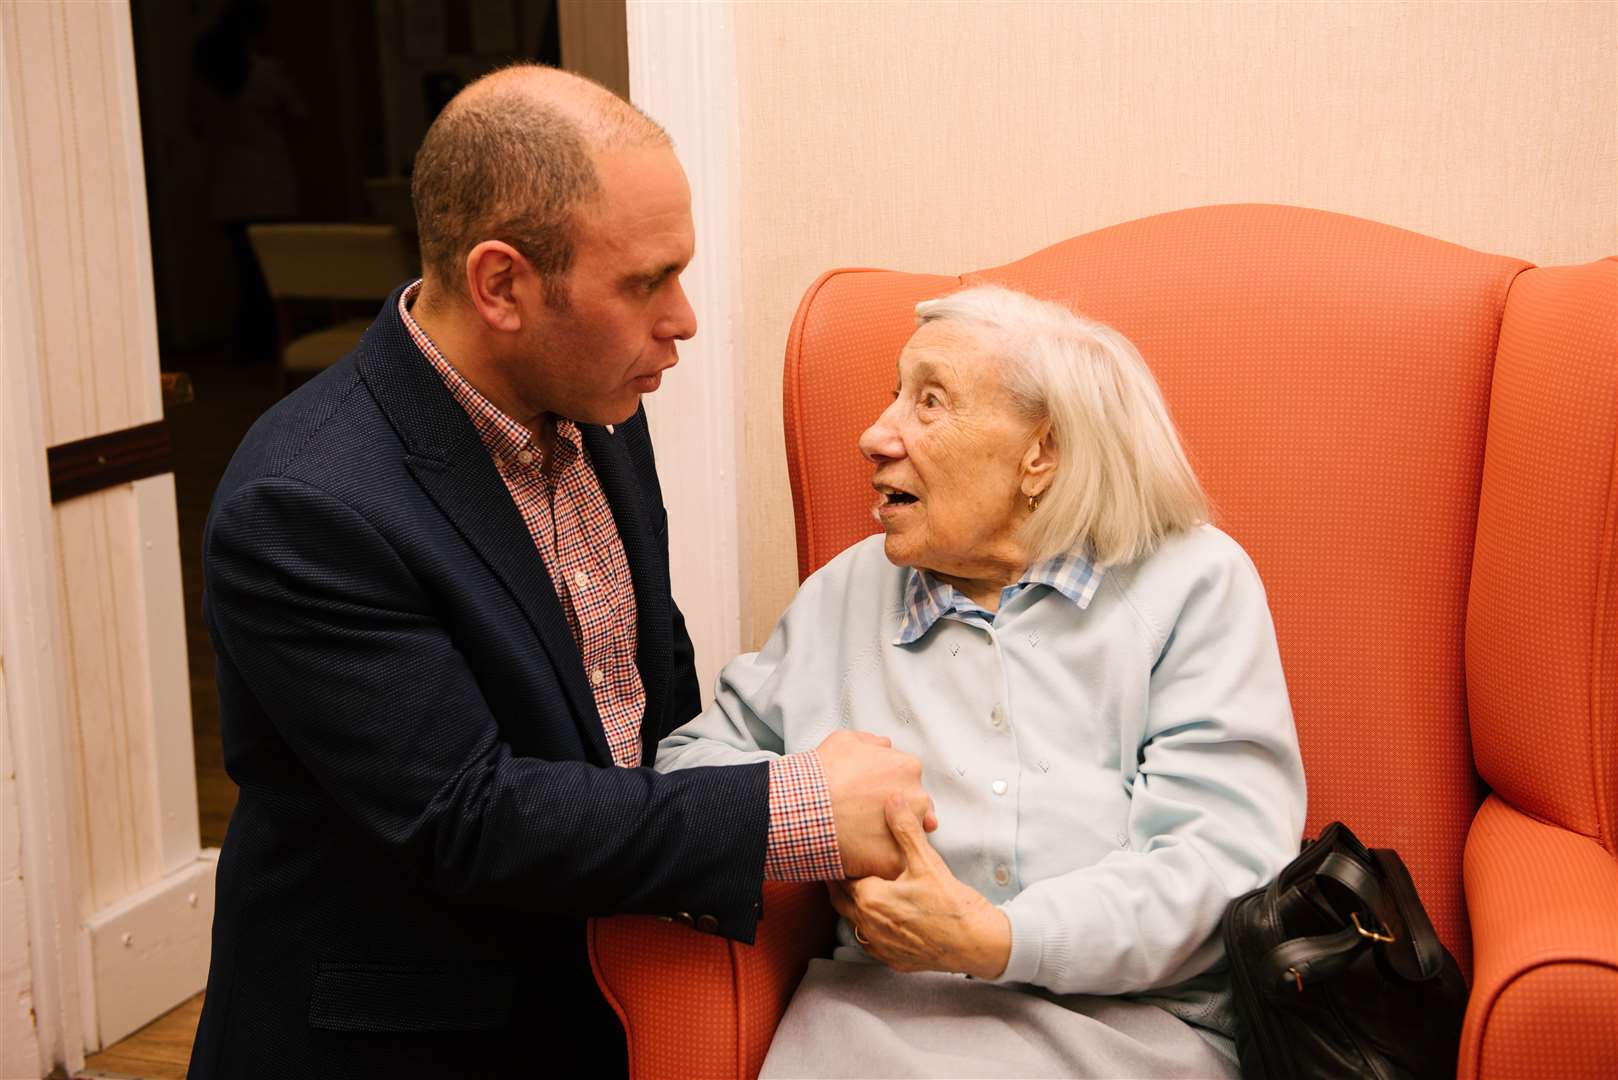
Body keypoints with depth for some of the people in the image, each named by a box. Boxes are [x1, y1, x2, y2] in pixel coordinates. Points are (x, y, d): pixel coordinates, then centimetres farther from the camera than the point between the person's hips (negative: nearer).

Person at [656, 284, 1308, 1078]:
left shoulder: (1195, 582, 5)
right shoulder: (845, 592, 18)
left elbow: (1226, 854, -6)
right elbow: (694, 755, 20)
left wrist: (1001, 942, -16)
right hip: (880, 1012, 3)